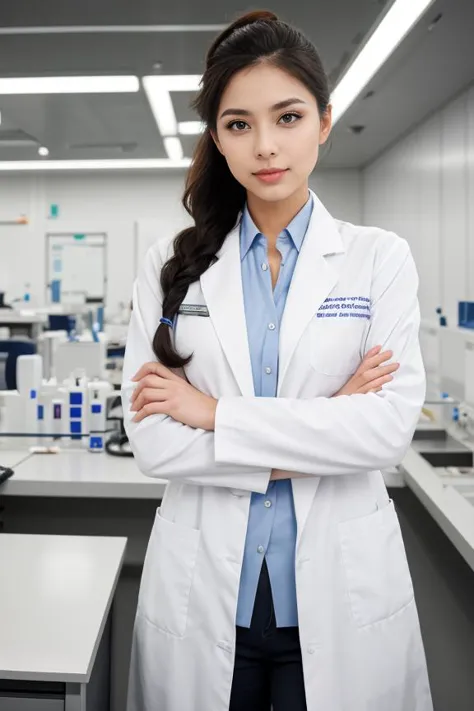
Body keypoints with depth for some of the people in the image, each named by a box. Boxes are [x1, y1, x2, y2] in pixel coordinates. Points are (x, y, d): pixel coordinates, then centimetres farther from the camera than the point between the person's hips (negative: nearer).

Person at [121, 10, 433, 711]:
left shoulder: (380, 259, -2)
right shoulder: (172, 264, -1)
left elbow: (391, 424, -13)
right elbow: (152, 441, -9)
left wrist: (216, 413, -15)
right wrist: (322, 430, -14)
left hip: (339, 589, 0)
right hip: (203, 588, 1)